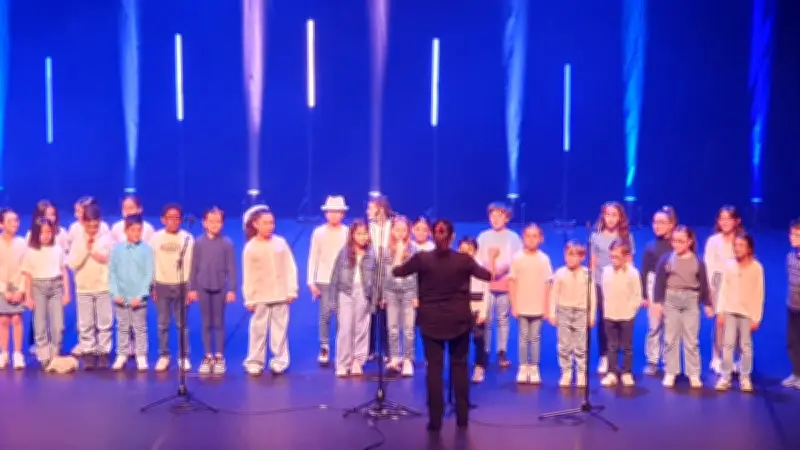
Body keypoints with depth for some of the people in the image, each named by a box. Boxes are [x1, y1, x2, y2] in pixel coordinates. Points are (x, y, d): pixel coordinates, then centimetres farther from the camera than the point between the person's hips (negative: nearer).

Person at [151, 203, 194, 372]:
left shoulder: (187, 238, -3)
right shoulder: (156, 238, 0)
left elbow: (190, 264, -1)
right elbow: (151, 263, 4)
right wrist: (152, 287, 3)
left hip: (181, 285, -1)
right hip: (162, 285, 1)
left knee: (182, 324, 4)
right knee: (163, 324, 6)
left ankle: (184, 357, 11)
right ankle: (163, 356, 16)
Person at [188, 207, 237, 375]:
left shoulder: (227, 243, -5)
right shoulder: (199, 242, -1)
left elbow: (231, 268, -3)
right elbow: (194, 267, 4)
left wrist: (232, 289, -5)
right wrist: (192, 288, 4)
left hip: (220, 288, -1)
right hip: (203, 288, 1)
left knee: (219, 323, 6)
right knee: (206, 323, 8)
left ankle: (219, 357, 15)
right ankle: (208, 357, 17)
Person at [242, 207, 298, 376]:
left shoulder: (280, 243, -1)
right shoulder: (250, 247, -4)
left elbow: (290, 268, 2)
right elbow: (248, 275, -2)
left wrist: (292, 290, 0)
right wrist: (249, 298, -2)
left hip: (280, 295, 1)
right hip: (260, 296, -1)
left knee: (280, 328, 5)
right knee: (258, 329, 5)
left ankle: (280, 360, 14)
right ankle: (255, 361, 14)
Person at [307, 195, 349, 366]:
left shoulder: (348, 232, -1)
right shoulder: (319, 232, 1)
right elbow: (313, 258, 2)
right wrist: (311, 282, -2)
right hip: (323, 280, 0)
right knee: (325, 314, 0)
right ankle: (324, 348, 11)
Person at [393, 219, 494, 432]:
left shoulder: (422, 258, -10)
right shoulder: (464, 259, -8)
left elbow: (397, 272, 2)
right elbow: (488, 276, 5)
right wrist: (493, 259, 24)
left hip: (431, 320, -1)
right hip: (459, 320, 1)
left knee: (434, 367, 3)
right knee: (459, 365, 12)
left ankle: (435, 420, 2)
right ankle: (462, 417, 16)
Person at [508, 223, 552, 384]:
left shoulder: (544, 259, 0)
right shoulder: (517, 258, -2)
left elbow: (547, 284, 2)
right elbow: (512, 283, 0)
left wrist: (547, 307, 1)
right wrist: (514, 305, -3)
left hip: (538, 307, 0)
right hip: (522, 307, 0)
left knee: (535, 338, 6)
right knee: (523, 337, 6)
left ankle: (534, 368, 12)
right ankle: (523, 367, 13)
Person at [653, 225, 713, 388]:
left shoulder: (697, 261, -1)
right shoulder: (666, 259, -3)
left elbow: (703, 284, 5)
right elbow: (660, 282, -1)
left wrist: (707, 304, 5)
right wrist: (658, 302, -4)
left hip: (691, 301, 0)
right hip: (671, 300, 0)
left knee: (691, 340, 5)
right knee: (670, 338, 6)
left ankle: (694, 374, 12)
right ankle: (670, 373, 14)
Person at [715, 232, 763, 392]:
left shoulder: (757, 268, -7)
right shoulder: (729, 265, -1)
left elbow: (759, 294, -4)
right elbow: (723, 289, 2)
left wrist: (756, 317, -5)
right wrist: (720, 311, -1)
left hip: (747, 313, -1)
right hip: (729, 311, 1)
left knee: (746, 347, 6)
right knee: (728, 345, 3)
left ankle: (745, 378, 15)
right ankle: (725, 377, 9)